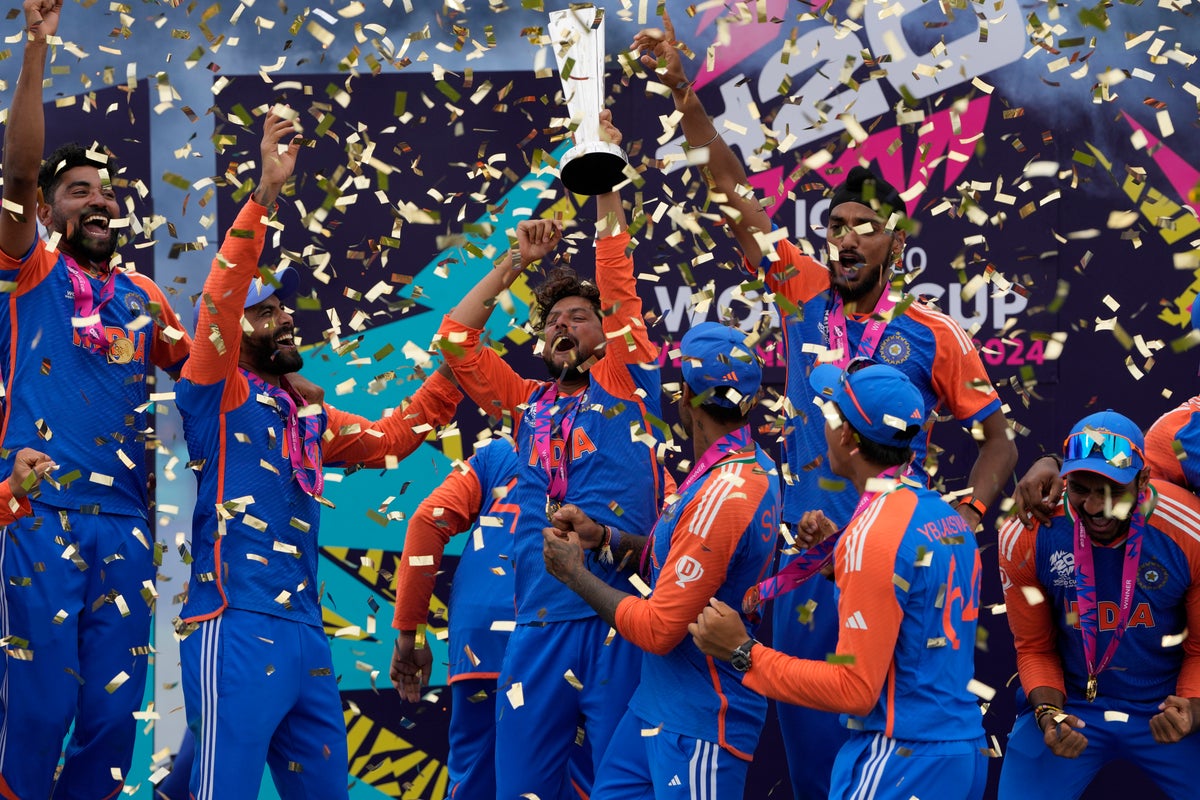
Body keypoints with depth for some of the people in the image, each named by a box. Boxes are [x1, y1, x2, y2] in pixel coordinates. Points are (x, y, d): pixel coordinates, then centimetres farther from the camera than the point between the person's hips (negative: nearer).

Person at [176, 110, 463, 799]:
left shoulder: (310, 416, 20)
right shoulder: (219, 398, -1)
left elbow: (388, 438, 28)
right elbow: (220, 298, -14)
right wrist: (266, 193, -21)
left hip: (306, 631, 8)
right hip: (238, 629, -8)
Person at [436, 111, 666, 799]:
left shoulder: (626, 385, 7)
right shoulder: (529, 404, 18)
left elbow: (620, 291, -2)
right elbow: (457, 339, 15)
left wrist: (606, 184, -5)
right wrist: (516, 262, 14)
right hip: (541, 621, 4)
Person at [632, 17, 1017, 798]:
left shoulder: (931, 336, -1)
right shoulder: (805, 296, 5)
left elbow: (999, 440, 5)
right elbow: (735, 192, 2)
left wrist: (964, 520, -10)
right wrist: (683, 92, -5)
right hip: (807, 558, 3)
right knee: (811, 734, 6)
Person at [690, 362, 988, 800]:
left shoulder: (873, 535, -17)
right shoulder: (948, 517, 8)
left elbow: (855, 689, -18)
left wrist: (743, 652, -13)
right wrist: (839, 549, 18)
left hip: (903, 760, -9)